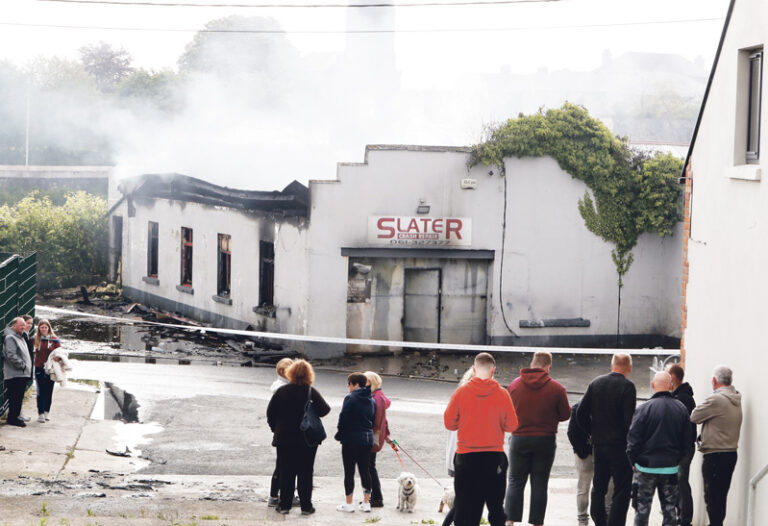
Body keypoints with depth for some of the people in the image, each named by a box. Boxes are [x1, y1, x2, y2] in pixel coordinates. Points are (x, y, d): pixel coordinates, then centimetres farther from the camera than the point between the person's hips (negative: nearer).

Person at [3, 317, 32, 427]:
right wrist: (22, 365, -17)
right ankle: (12, 419, -4)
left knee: (19, 397, 13)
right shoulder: (10, 337, -12)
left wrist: (26, 366, 17)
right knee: (15, 397, -8)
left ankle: (14, 417, 19)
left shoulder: (20, 337, 20)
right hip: (15, 374, -10)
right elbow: (11, 355, -22)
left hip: (22, 374, 10)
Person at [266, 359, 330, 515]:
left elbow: (270, 413, -1)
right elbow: (324, 410, -10)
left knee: (286, 472, 9)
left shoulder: (281, 391, -4)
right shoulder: (312, 392, -10)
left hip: (284, 438, 1)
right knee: (305, 473, 6)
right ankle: (306, 506, 7)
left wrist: (275, 428, 13)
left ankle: (284, 505, 9)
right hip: (307, 440, -1)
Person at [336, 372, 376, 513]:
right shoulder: (371, 401, 8)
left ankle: (349, 504, 4)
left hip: (351, 439, -6)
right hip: (367, 440, 6)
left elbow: (343, 418, -14)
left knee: (349, 472, 1)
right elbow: (374, 421, 11)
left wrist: (340, 434, 0)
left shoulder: (350, 398, -13)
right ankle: (366, 503, 14)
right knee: (365, 470, 11)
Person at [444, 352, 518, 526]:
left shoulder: (461, 392, -6)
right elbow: (511, 425, -4)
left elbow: (449, 423, -2)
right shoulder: (502, 394, -6)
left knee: (465, 506, 5)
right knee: (495, 505, 12)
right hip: (494, 456, 0)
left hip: (466, 457, 0)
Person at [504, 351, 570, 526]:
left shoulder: (514, 385, -1)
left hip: (519, 439, 1)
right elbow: (566, 414, 0)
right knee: (539, 485, 5)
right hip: (545, 440, -1)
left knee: (515, 482, 9)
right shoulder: (556, 388, -8)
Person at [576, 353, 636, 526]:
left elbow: (581, 413, 5)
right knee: (621, 491, -1)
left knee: (598, 488, 17)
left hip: (598, 445, 6)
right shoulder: (627, 387, -12)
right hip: (619, 446, -6)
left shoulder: (595, 383, 5)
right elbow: (629, 419, -17)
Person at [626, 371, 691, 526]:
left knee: (642, 507, 6)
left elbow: (633, 439, -10)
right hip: (671, 467, 3)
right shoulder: (681, 409, 0)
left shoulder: (644, 409, -13)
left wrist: (632, 460, 3)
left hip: (647, 467, -3)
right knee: (669, 507, 10)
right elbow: (686, 439, 7)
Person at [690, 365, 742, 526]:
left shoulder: (716, 400, -17)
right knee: (721, 494, 16)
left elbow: (694, 417, -8)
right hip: (731, 452, 8)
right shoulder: (736, 400, 9)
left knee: (712, 496, -3)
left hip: (714, 456, -8)